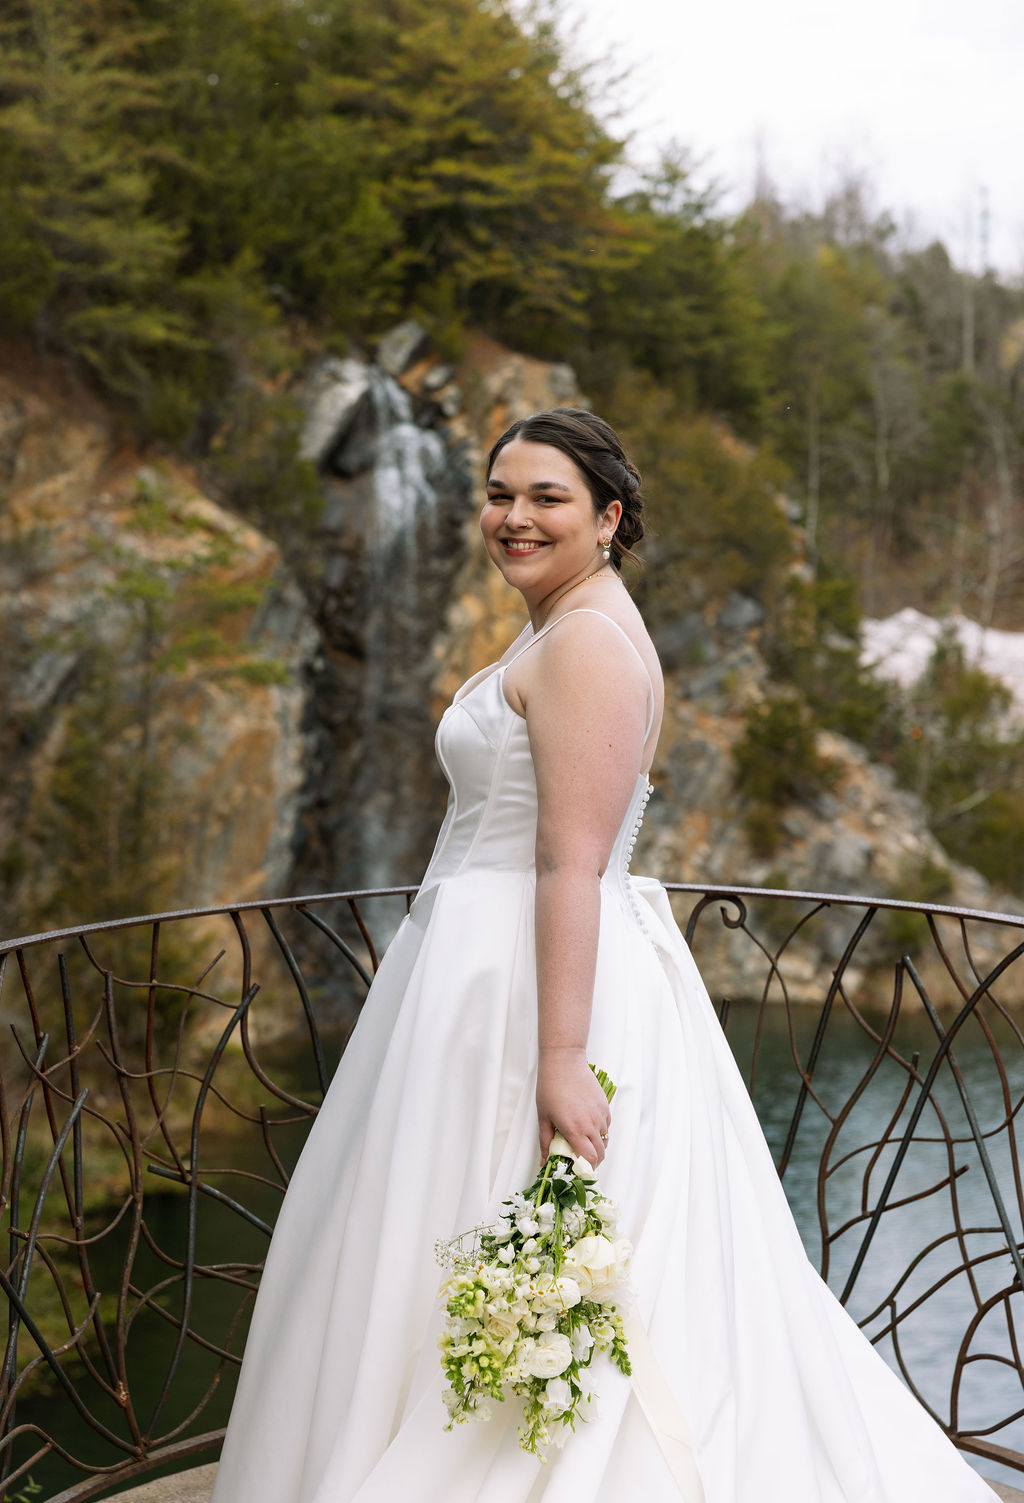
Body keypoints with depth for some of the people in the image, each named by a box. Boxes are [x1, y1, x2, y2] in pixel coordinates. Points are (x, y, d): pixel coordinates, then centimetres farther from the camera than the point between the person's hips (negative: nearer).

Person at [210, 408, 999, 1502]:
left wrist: (561, 1057, -27)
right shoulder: (563, 631, 17)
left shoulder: (585, 642, -16)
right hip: (496, 968, 10)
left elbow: (573, 864, -23)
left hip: (536, 982, -10)